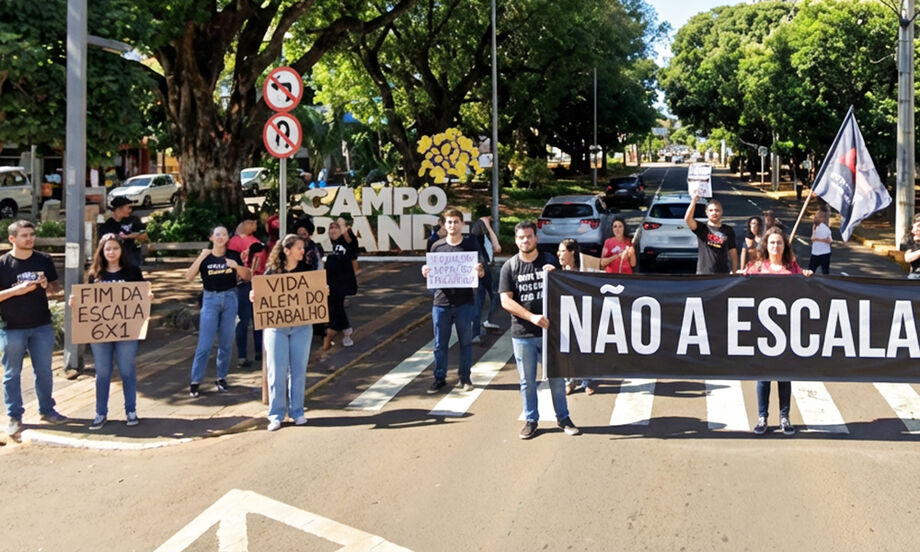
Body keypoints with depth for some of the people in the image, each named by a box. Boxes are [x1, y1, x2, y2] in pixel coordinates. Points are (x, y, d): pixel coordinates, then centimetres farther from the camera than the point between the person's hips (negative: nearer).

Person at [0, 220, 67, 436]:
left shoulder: (43, 260, 2)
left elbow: (55, 287, 11)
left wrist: (47, 285, -11)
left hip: (42, 325, 3)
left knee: (44, 370, 12)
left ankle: (47, 410, 26)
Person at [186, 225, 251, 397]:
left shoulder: (233, 255, 3)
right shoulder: (205, 257, -1)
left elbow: (247, 277, 5)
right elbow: (189, 277, -9)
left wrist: (237, 266, -14)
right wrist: (200, 258, -20)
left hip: (230, 298, 2)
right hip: (210, 299, -2)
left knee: (226, 343, 9)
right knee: (205, 344, -5)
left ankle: (222, 378, 21)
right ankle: (195, 382, 1)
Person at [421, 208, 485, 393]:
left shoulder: (470, 245, 2)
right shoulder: (437, 246, 5)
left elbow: (480, 273, 5)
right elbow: (431, 272, 13)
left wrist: (480, 272, -17)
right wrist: (426, 272, -9)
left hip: (464, 301, -1)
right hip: (441, 301, 1)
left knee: (465, 341, 7)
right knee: (440, 343, 6)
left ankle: (465, 377, 17)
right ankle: (439, 378, 17)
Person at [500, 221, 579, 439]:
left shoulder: (549, 261, 4)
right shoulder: (510, 267, 0)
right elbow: (506, 301, -5)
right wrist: (532, 317, -16)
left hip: (549, 329, 1)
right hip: (522, 334, 0)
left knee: (557, 377, 7)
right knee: (527, 380, 8)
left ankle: (563, 418, 21)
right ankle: (531, 420, 21)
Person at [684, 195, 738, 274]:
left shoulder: (728, 230, 8)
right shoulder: (702, 228, 1)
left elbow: (733, 252, 10)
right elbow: (687, 219, -18)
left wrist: (734, 272, 5)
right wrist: (693, 201, -26)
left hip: (723, 273, 2)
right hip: (704, 273, -2)